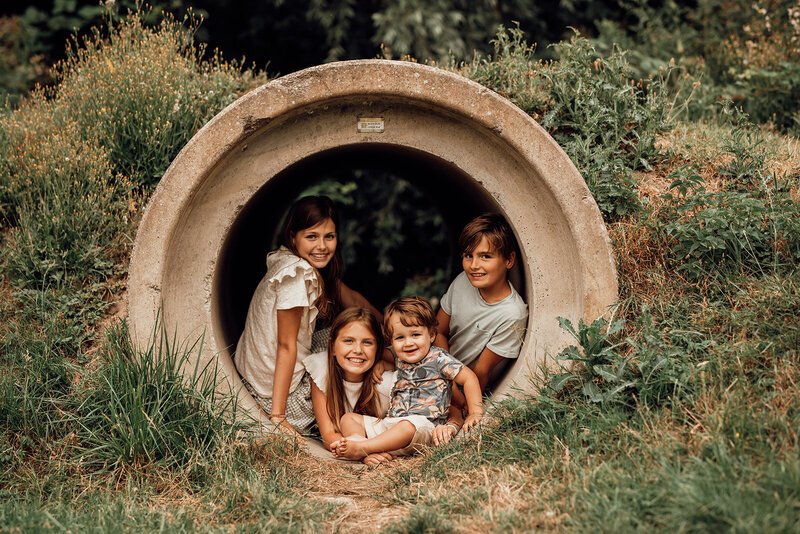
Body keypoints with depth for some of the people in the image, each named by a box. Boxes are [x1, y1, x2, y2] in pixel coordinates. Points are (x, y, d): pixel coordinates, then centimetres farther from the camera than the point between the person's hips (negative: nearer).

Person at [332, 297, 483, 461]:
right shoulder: (398, 360, 17)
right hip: (389, 424, 8)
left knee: (409, 425, -42)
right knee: (348, 417, 3)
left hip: (424, 425, -8)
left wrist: (476, 413, -9)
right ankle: (357, 437, -30)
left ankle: (360, 448, -42)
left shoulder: (438, 359, -1)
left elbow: (469, 378, -3)